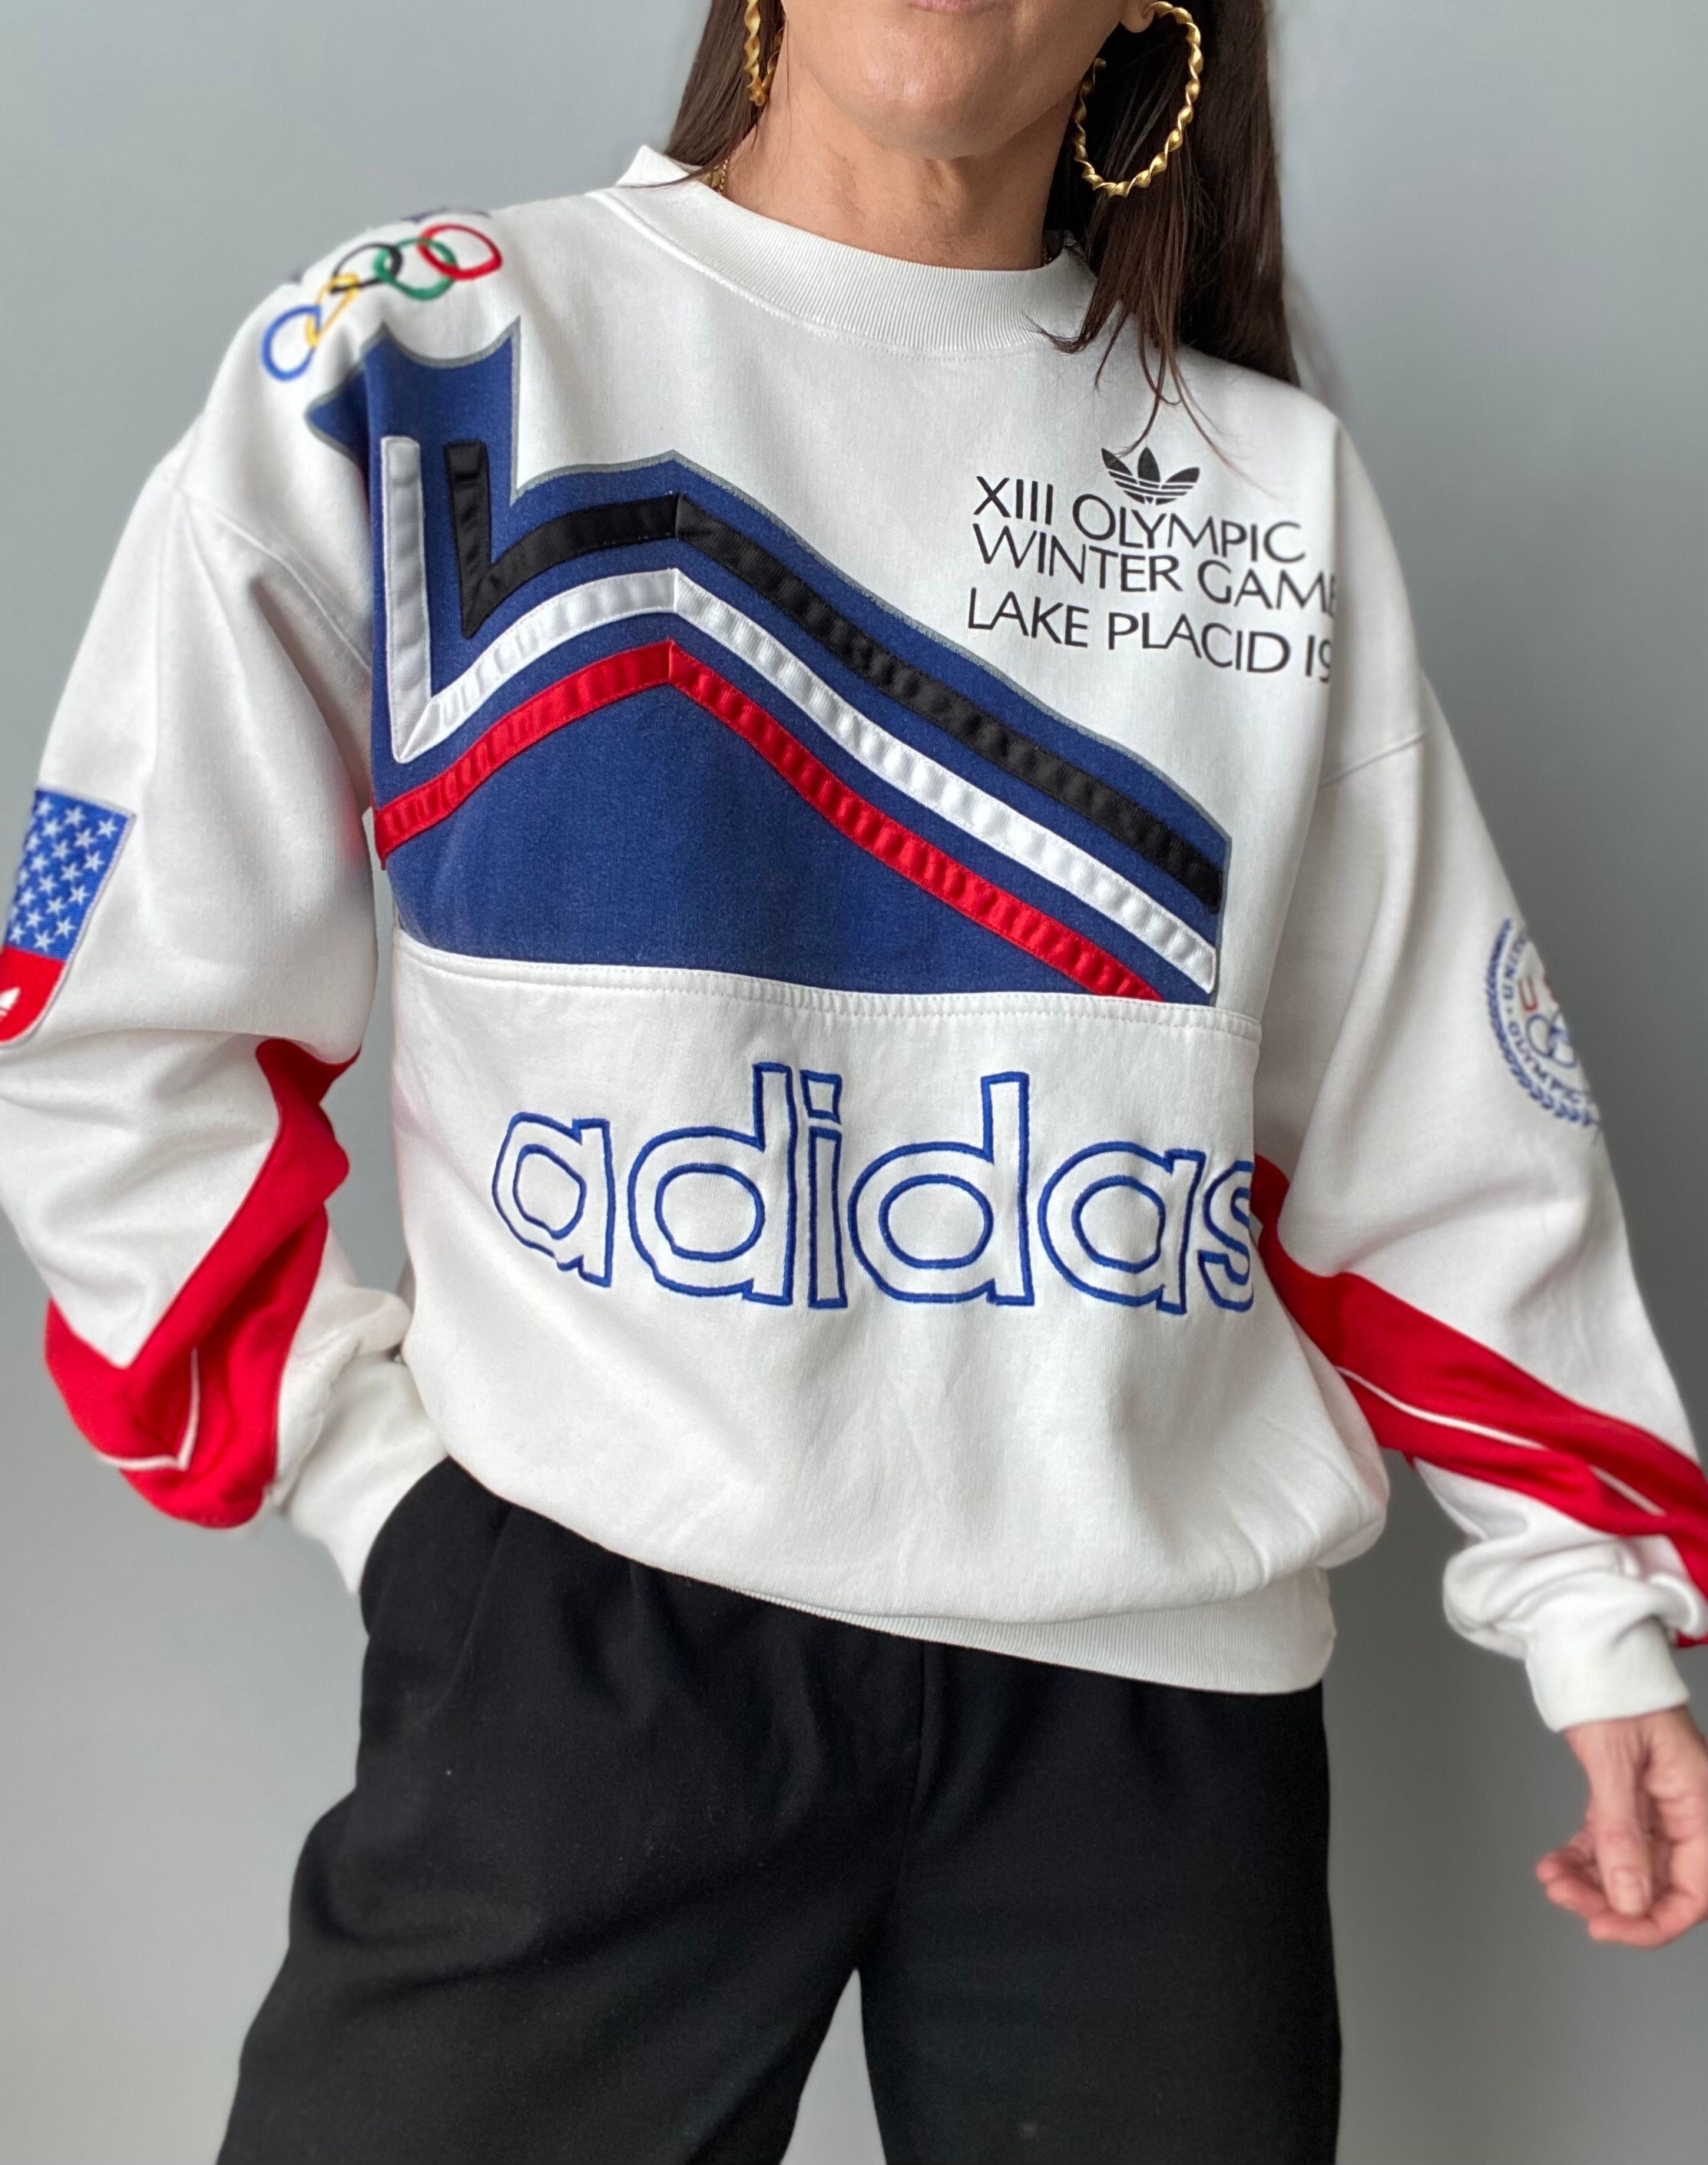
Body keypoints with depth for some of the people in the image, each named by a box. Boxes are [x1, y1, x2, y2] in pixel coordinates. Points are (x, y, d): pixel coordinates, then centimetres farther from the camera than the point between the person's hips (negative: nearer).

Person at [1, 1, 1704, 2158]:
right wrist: (375, 1468, -5)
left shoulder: (1273, 476, 8)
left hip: (1162, 1673, 3)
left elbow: (1438, 1114, 9)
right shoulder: (405, 360, 0)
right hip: (586, 1628, -2)